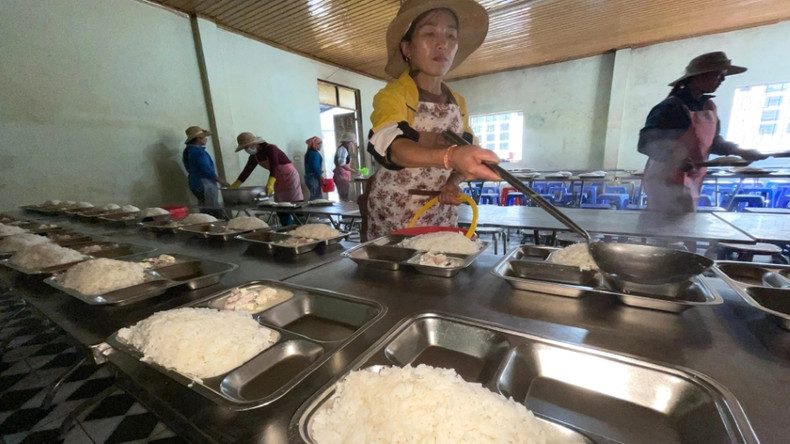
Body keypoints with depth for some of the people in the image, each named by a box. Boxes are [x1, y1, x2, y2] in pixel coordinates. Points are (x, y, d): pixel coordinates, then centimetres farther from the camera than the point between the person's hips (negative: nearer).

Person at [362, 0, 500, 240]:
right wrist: (450, 156, -48)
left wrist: (453, 183, -9)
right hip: (392, 215, -4)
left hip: (441, 215, 5)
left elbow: (465, 153, 12)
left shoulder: (458, 102, 6)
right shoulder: (391, 95, -12)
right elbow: (391, 146, -31)